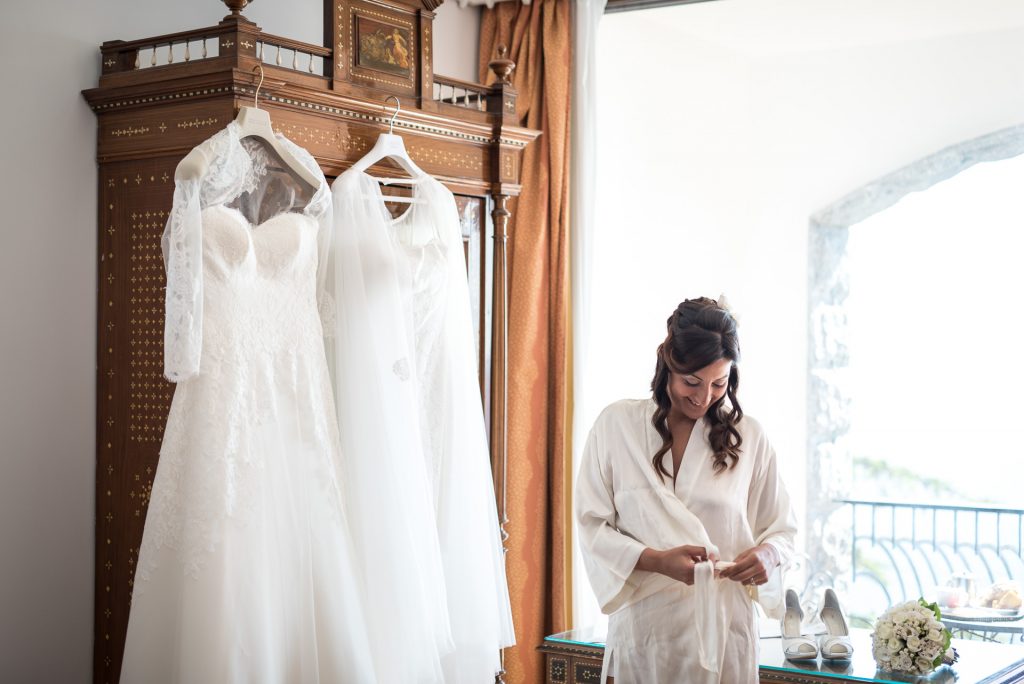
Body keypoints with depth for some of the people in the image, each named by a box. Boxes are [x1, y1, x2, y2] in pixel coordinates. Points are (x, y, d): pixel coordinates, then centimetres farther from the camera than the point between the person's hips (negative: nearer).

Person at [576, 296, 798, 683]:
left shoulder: (748, 436, 2)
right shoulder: (616, 425, -2)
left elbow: (781, 527, 9)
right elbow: (592, 525, -4)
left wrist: (766, 554, -14)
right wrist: (657, 560, -20)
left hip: (723, 629, 1)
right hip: (642, 626, -1)